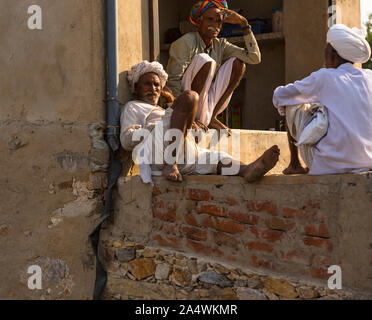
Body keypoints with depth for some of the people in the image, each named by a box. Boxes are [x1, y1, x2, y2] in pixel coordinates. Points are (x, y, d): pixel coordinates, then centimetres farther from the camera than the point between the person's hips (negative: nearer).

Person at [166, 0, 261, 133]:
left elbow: (255, 58, 0)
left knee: (237, 62, -2)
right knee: (205, 60, -25)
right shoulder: (186, 42, -11)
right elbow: (173, 81, -18)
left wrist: (243, 23, -3)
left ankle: (211, 116, -8)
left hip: (205, 105, 7)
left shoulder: (220, 45, 8)